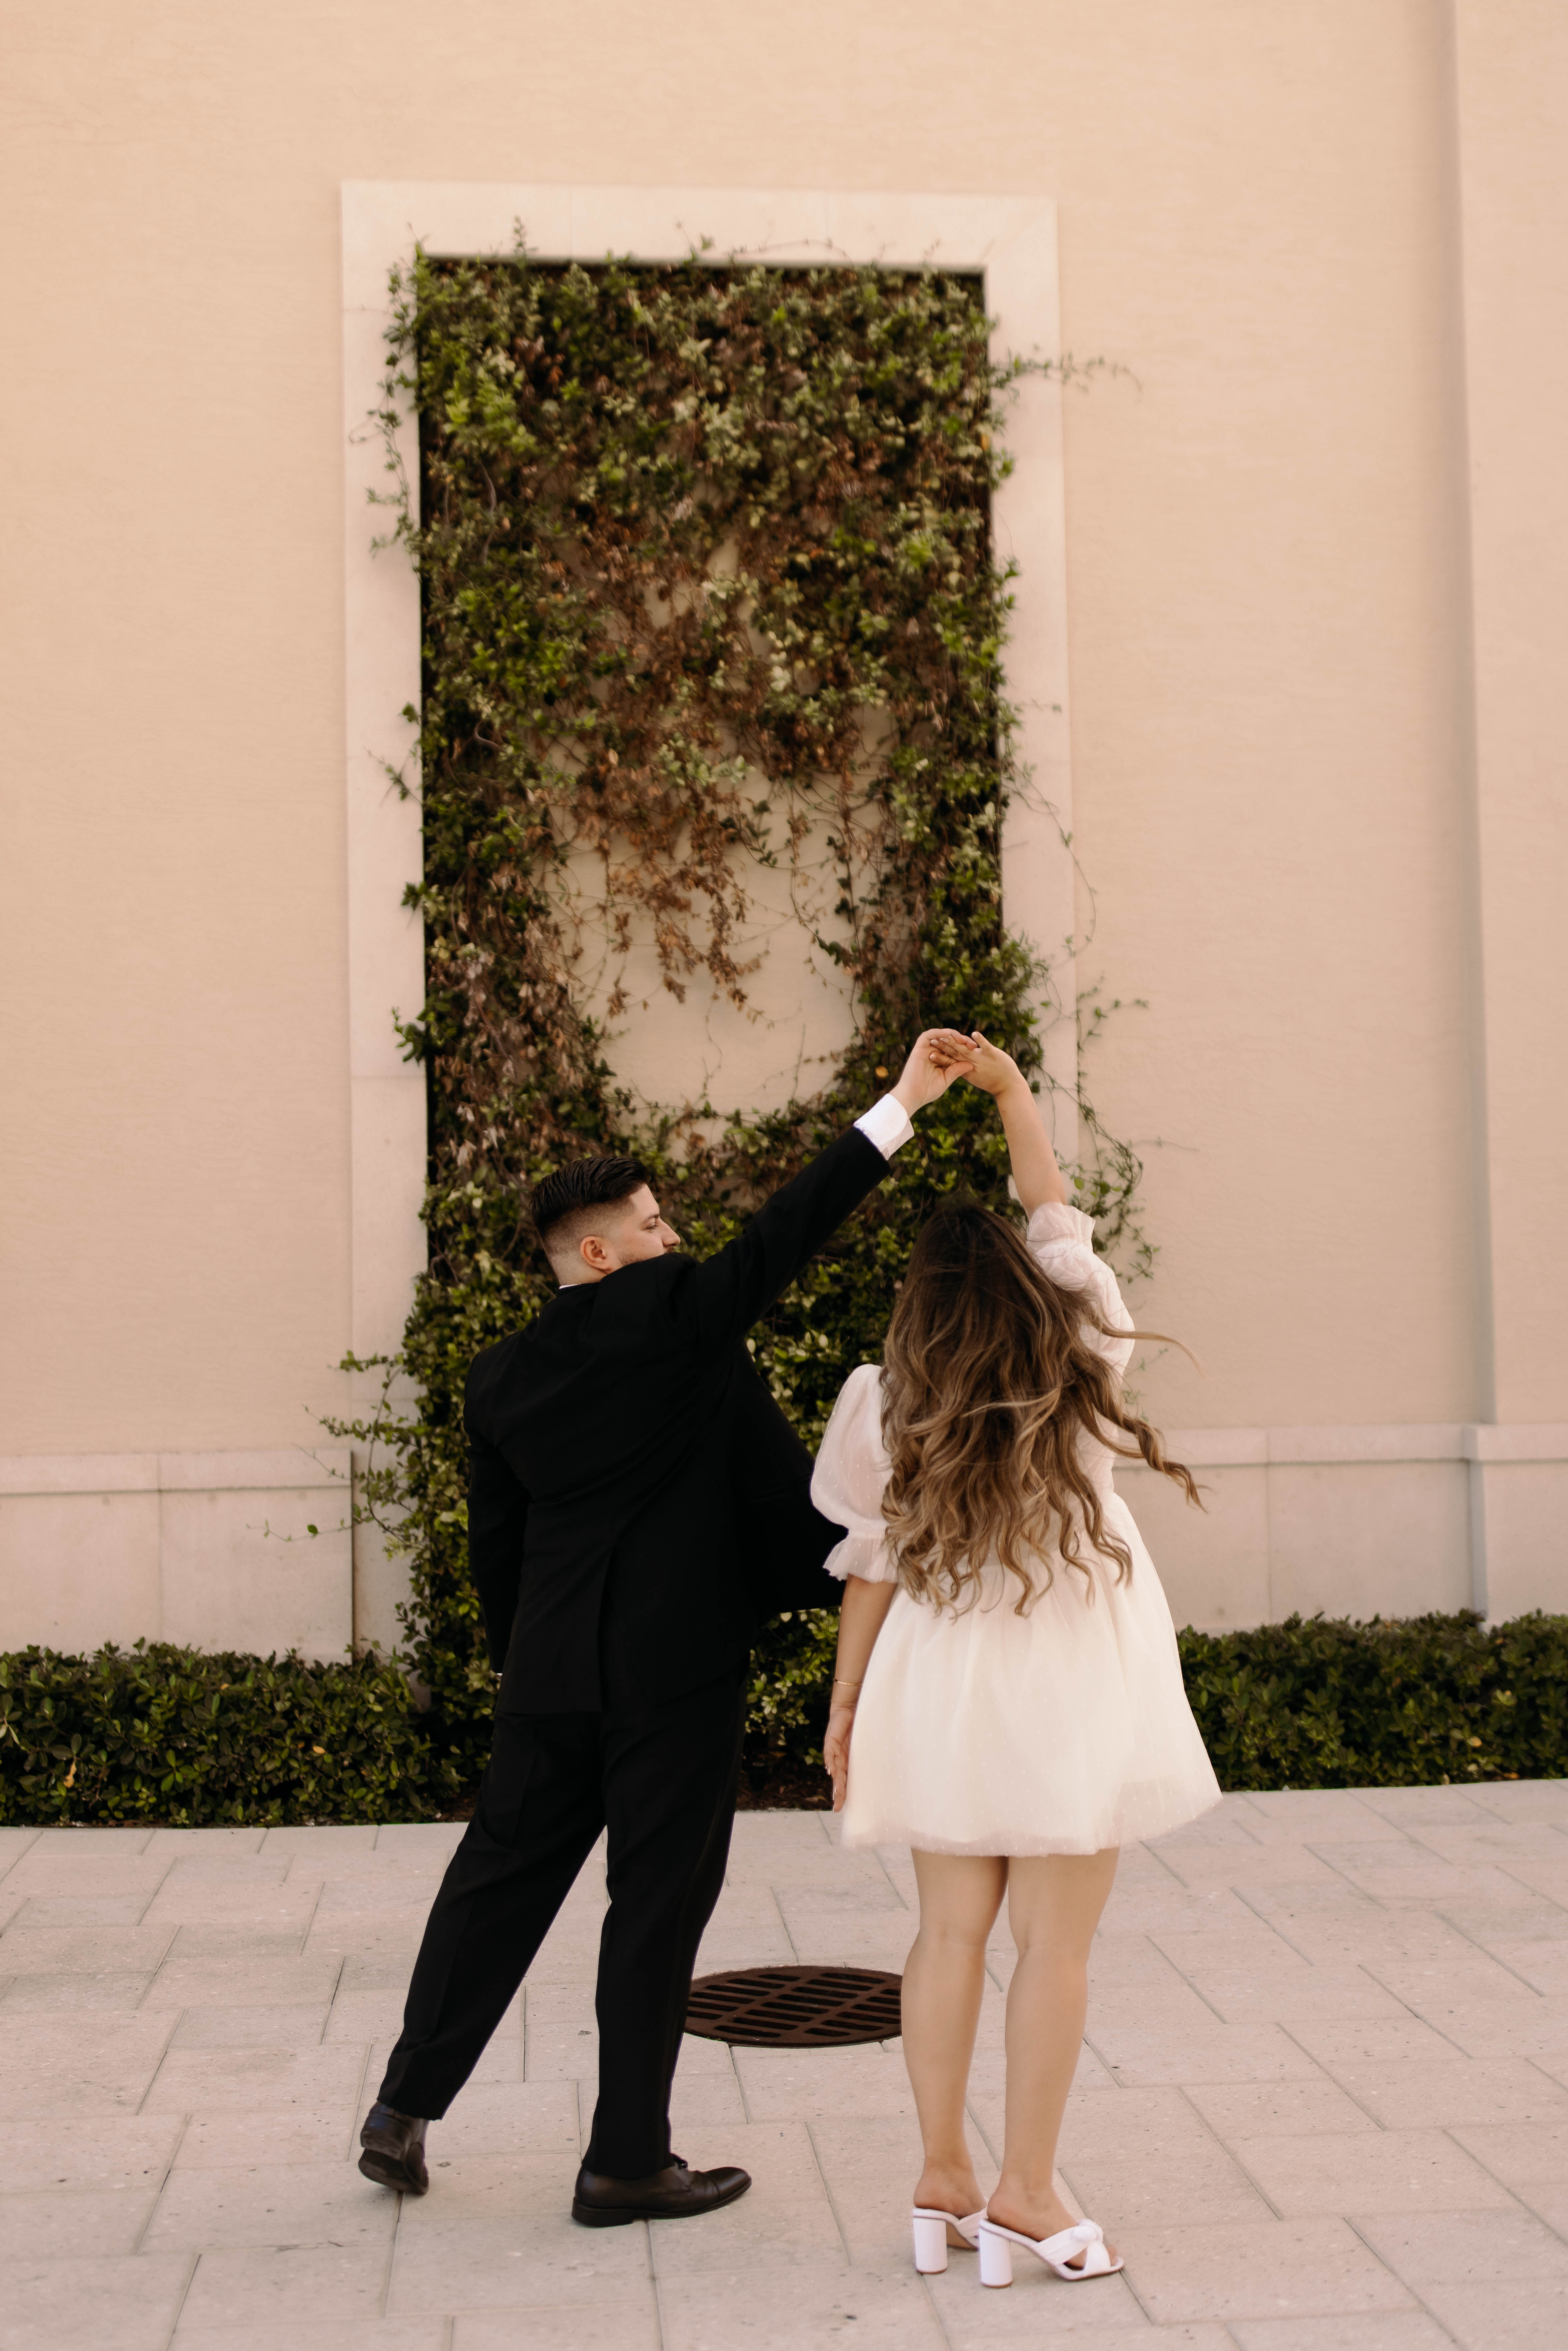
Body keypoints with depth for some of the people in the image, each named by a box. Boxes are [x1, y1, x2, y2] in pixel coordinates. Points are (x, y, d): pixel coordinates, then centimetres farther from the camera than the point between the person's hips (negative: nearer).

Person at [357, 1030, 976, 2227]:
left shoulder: (503, 1375, 7)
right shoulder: (673, 1311, -9)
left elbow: (494, 1549, 12)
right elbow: (788, 1231, -10)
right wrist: (900, 1106, -7)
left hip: (550, 1673, 6)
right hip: (676, 1671, -6)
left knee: (500, 1880, 16)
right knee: (659, 1905, 4)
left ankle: (405, 2111, 23)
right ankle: (628, 2164, 12)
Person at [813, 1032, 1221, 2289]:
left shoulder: (897, 1406, -5)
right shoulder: (1078, 1366, -8)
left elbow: (873, 1563, -1)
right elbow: (1058, 1211, 5)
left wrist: (844, 1705, 8)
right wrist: (1010, 1086, 14)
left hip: (945, 1674, 3)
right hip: (1067, 1679, -2)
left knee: (952, 1930, 11)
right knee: (1055, 1942, 3)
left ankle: (943, 2181, 19)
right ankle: (1026, 2197, 8)